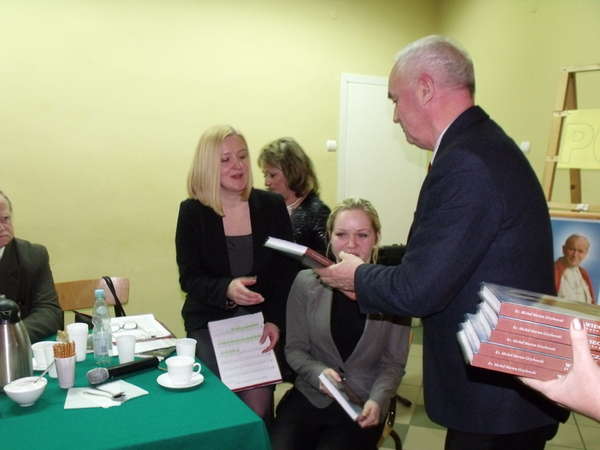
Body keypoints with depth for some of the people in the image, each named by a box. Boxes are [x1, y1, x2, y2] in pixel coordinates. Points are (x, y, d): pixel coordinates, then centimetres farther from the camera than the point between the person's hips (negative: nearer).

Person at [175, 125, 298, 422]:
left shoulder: (272, 206, -1)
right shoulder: (192, 211, -4)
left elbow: (286, 271, 1)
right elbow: (189, 278, -5)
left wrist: (275, 320, -13)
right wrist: (226, 289, -26)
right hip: (209, 321, 0)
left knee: (258, 403, -14)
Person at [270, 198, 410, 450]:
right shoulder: (306, 283, -2)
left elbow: (394, 362, -1)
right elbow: (295, 348, 3)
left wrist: (377, 400, -18)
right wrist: (319, 373, -16)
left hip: (361, 405, -1)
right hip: (308, 396, 1)